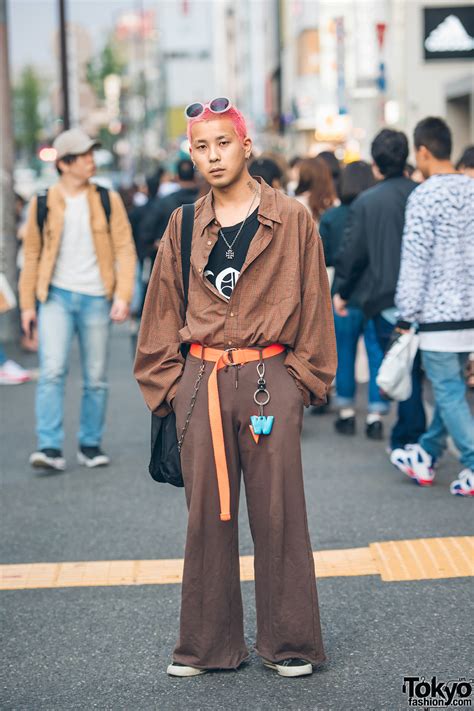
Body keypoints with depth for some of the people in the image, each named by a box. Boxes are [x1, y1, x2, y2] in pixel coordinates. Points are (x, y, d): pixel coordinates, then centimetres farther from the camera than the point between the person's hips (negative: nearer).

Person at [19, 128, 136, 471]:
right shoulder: (43, 203, 2)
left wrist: (123, 295, -10)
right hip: (57, 295, -1)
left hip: (95, 298, 1)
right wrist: (27, 303, 8)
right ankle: (50, 448, -14)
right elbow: (32, 253, 9)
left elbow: (125, 248, 1)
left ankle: (91, 445, 20)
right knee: (52, 370, -14)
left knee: (96, 378, 6)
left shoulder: (108, 200, 3)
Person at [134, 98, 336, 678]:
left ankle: (289, 644, 16)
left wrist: (304, 378, -2)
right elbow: (162, 311, 11)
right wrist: (167, 382, 6)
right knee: (206, 513, 8)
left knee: (277, 512, 3)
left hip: (270, 381, -2)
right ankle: (207, 645, 19)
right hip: (200, 384, 3)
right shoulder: (184, 227, 8)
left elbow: (313, 304, 2)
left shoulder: (293, 221, 0)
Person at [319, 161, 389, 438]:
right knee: (378, 356, 5)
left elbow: (322, 259, 0)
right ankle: (376, 417, 5)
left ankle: (347, 414, 20)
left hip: (345, 298, 1)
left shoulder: (331, 217, -5)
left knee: (345, 356, 13)